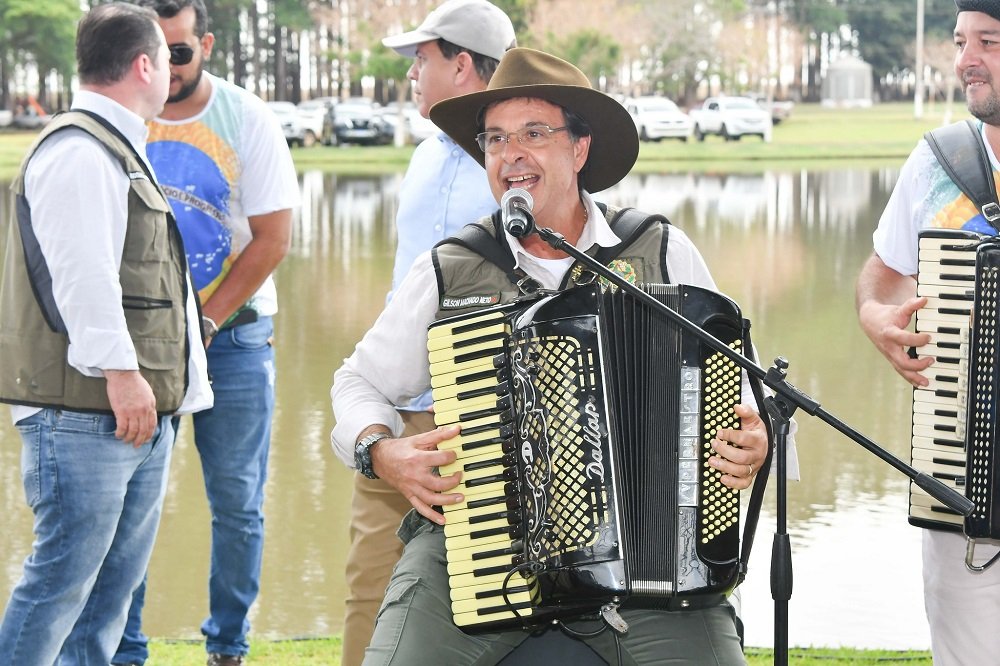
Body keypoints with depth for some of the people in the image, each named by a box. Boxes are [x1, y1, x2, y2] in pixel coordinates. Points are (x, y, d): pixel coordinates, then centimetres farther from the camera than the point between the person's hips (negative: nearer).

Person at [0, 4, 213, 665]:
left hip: (142, 410, 10)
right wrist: (121, 371, -24)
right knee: (63, 580, -7)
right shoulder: (76, 153, -13)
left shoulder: (121, 151, 21)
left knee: (119, 577, 13)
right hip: (83, 413, -10)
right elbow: (82, 274, -22)